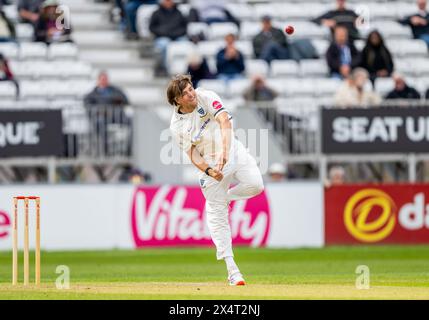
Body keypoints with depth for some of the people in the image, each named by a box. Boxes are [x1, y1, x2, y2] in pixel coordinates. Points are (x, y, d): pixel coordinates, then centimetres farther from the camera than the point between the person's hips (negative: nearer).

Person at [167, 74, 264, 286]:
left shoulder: (206, 98, -11)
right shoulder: (177, 126, -9)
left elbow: (224, 121, -24)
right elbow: (193, 155, -9)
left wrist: (224, 152, -38)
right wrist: (209, 171, -29)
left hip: (233, 151, 1)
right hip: (210, 163, -1)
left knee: (255, 184, -25)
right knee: (217, 215, -2)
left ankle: (224, 198, 8)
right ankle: (232, 270, 3)